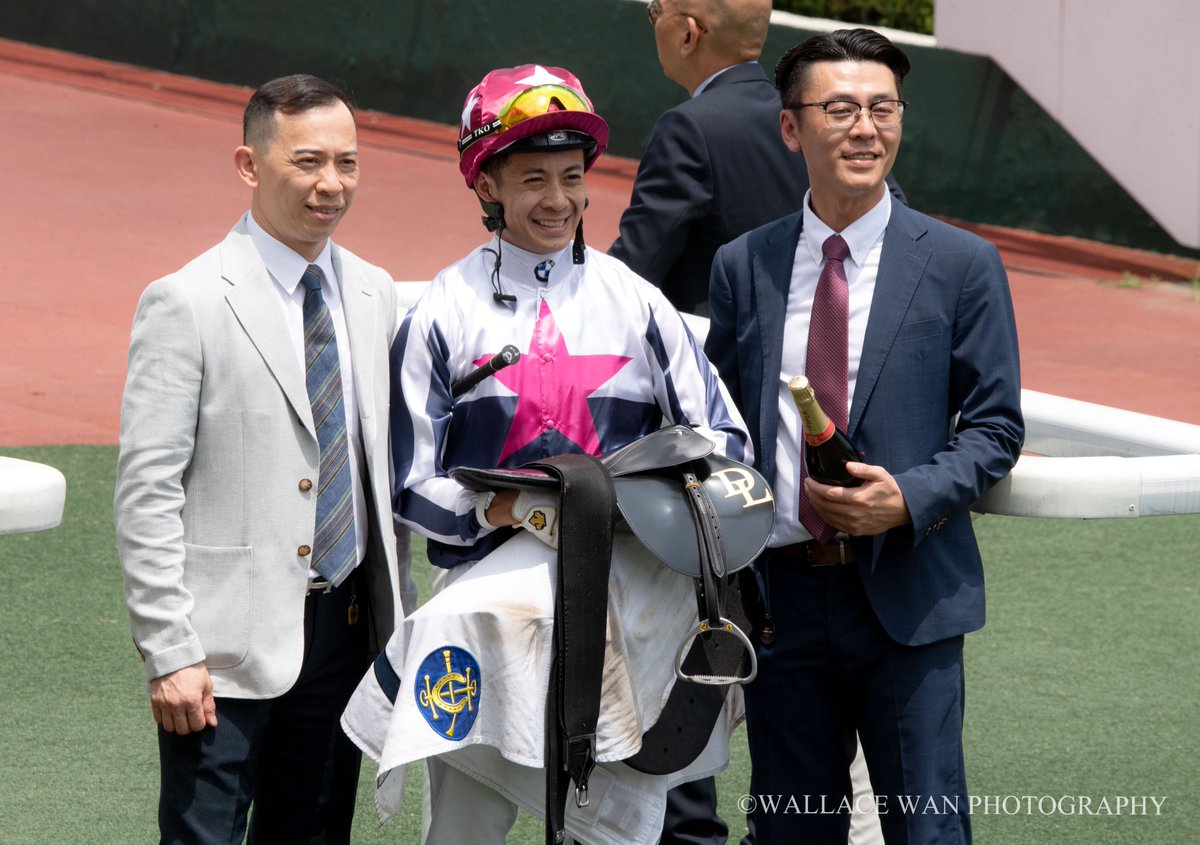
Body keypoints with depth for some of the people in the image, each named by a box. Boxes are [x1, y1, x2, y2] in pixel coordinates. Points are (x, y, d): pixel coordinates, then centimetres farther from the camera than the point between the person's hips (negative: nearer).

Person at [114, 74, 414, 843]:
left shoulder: (373, 296, 10)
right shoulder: (187, 303, -9)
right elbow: (147, 493, -11)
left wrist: (397, 615, 13)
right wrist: (169, 653, -16)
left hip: (346, 628, 6)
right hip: (230, 644, -6)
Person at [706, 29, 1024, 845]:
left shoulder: (960, 264, 1)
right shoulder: (743, 267, 9)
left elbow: (995, 426, 1)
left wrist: (909, 500, -17)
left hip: (907, 594, -3)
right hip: (781, 595, 3)